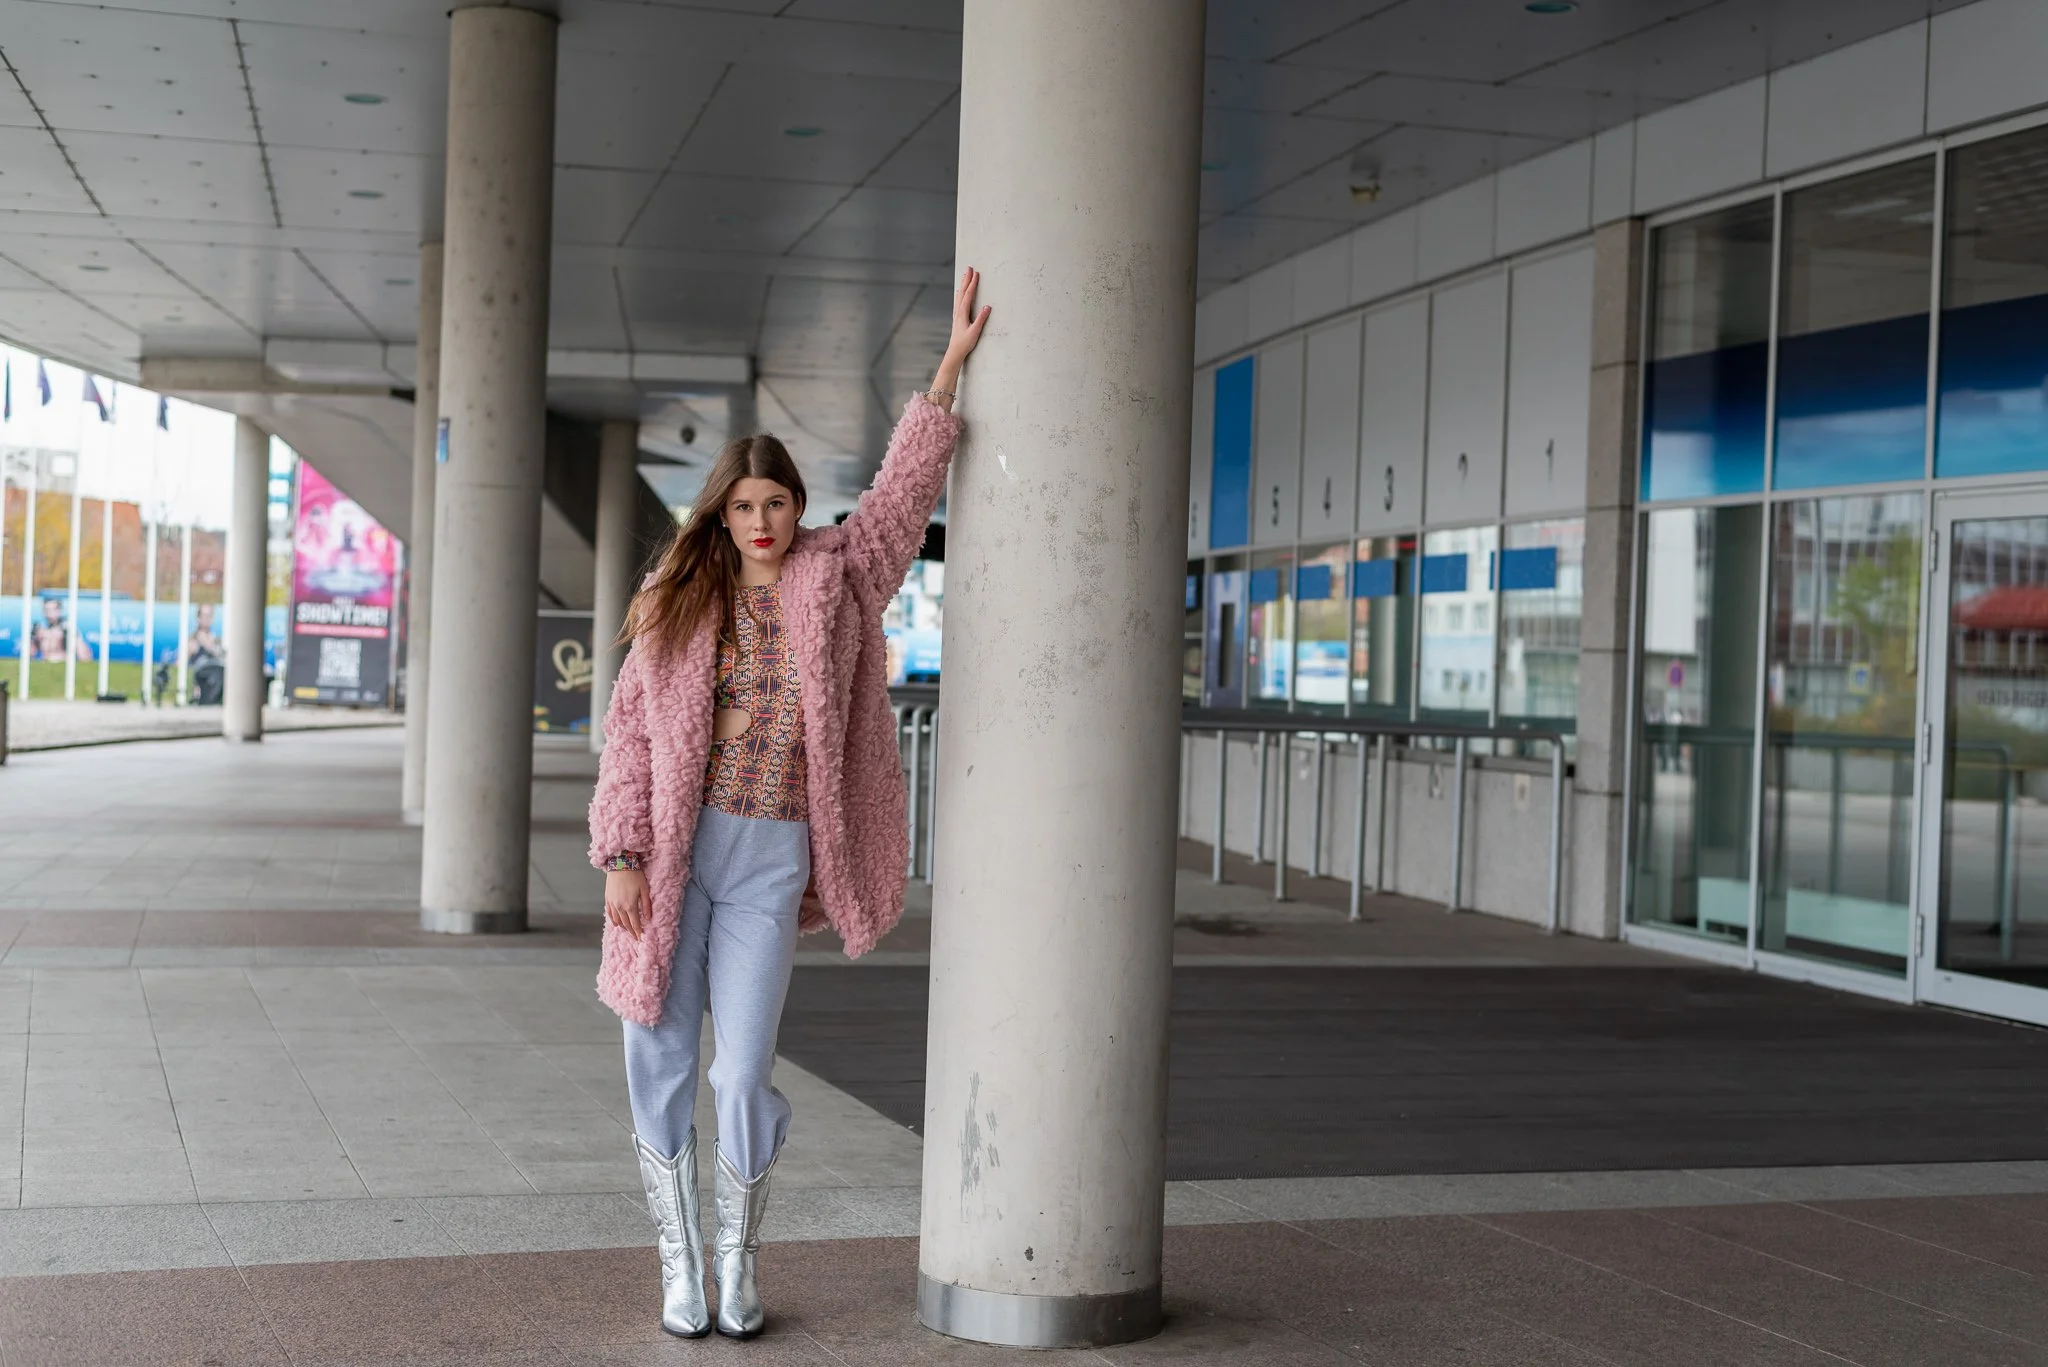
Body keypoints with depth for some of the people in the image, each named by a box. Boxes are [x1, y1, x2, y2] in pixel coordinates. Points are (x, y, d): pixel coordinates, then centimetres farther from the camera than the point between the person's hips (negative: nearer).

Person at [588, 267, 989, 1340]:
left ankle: (739, 1262, 18)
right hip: (672, 854, 0)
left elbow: (901, 491, 12)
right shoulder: (679, 601, 3)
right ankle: (677, 1260, 20)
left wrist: (951, 365, 12)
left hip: (771, 864, 0)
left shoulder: (835, 581, 5)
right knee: (659, 1067, 4)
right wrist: (620, 855, -6)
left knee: (744, 1075, -2)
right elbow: (630, 731, 2)